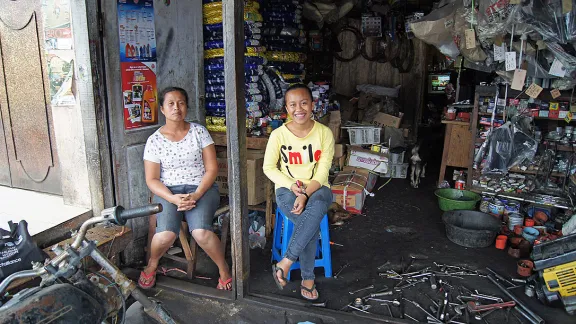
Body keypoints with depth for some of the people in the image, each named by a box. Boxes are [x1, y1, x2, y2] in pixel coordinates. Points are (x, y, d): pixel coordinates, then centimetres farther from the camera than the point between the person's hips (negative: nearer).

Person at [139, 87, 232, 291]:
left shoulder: (199, 132, 2)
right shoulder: (154, 140, 2)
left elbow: (212, 168, -1)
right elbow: (152, 179, 0)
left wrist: (196, 195, -16)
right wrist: (173, 199, -18)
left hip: (201, 188, 0)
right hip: (168, 191, 1)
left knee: (201, 231, -29)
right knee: (166, 234, -26)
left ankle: (224, 270, -2)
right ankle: (151, 266, 9)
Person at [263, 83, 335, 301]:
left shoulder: (325, 133, -6)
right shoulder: (278, 134, -7)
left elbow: (322, 172, -9)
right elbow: (269, 168, -1)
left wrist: (305, 194, -24)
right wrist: (292, 186, -16)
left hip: (317, 189, 1)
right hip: (287, 189, 0)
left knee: (316, 209, -37)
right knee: (312, 224, -30)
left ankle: (285, 263, -25)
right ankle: (307, 277, -12)